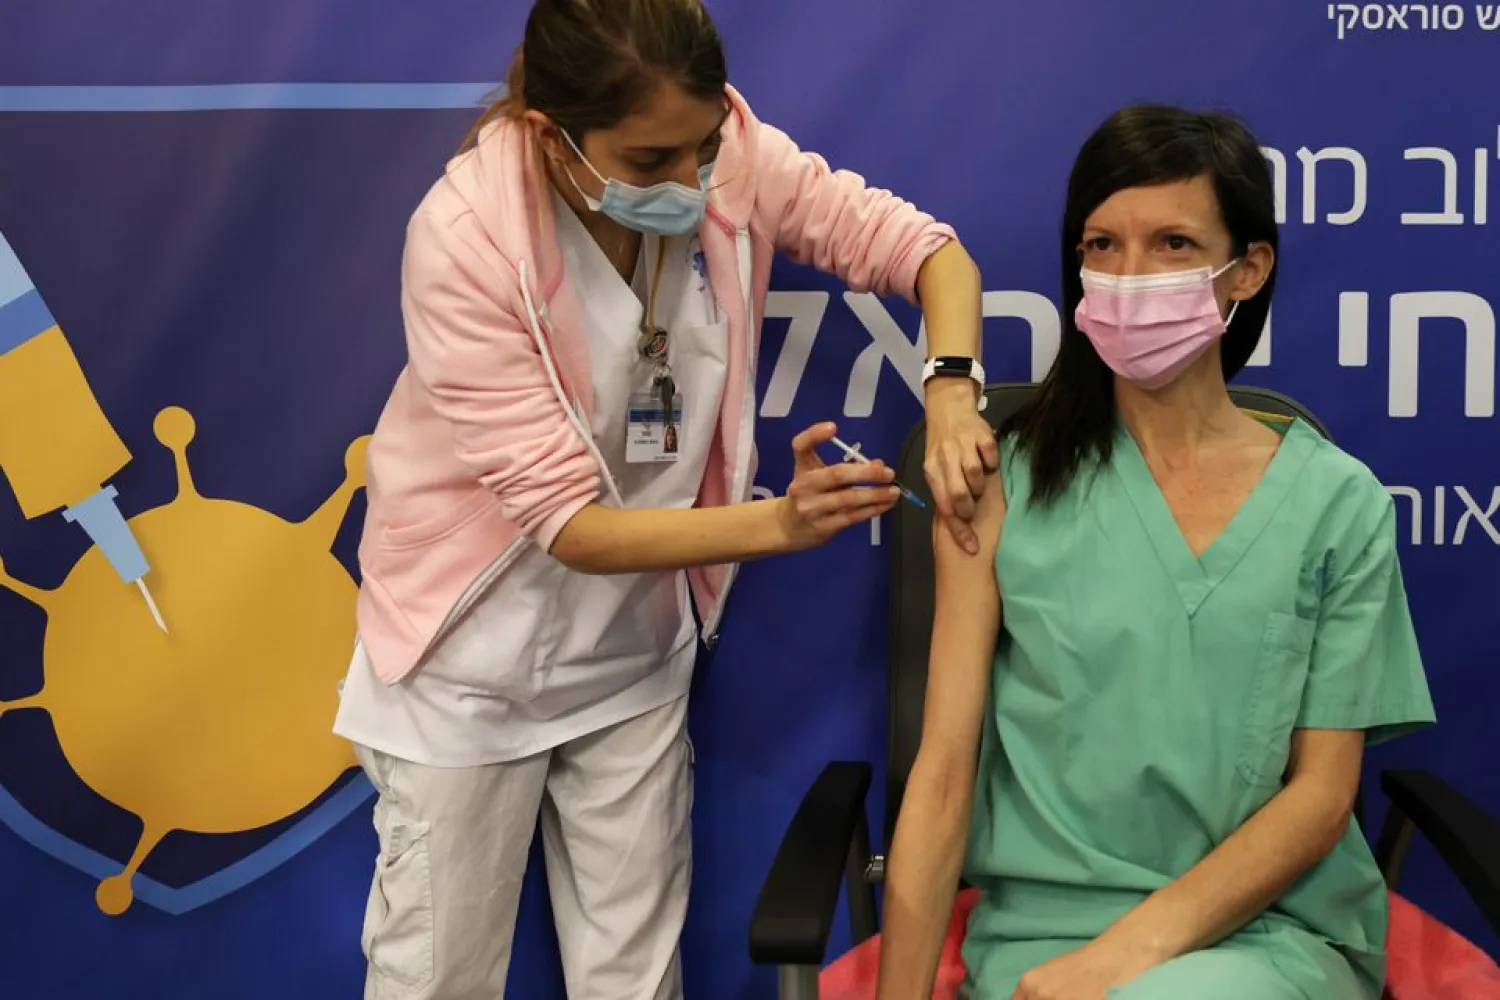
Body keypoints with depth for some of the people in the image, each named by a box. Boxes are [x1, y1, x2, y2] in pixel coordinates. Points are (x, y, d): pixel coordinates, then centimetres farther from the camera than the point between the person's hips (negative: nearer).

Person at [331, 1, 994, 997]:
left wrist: (953, 393, -29)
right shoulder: (465, 239, -26)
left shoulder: (730, 157, -16)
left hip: (634, 649, 4)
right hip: (478, 655, -3)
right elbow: (566, 523, -25)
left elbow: (927, 248, -9)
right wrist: (777, 522, -37)